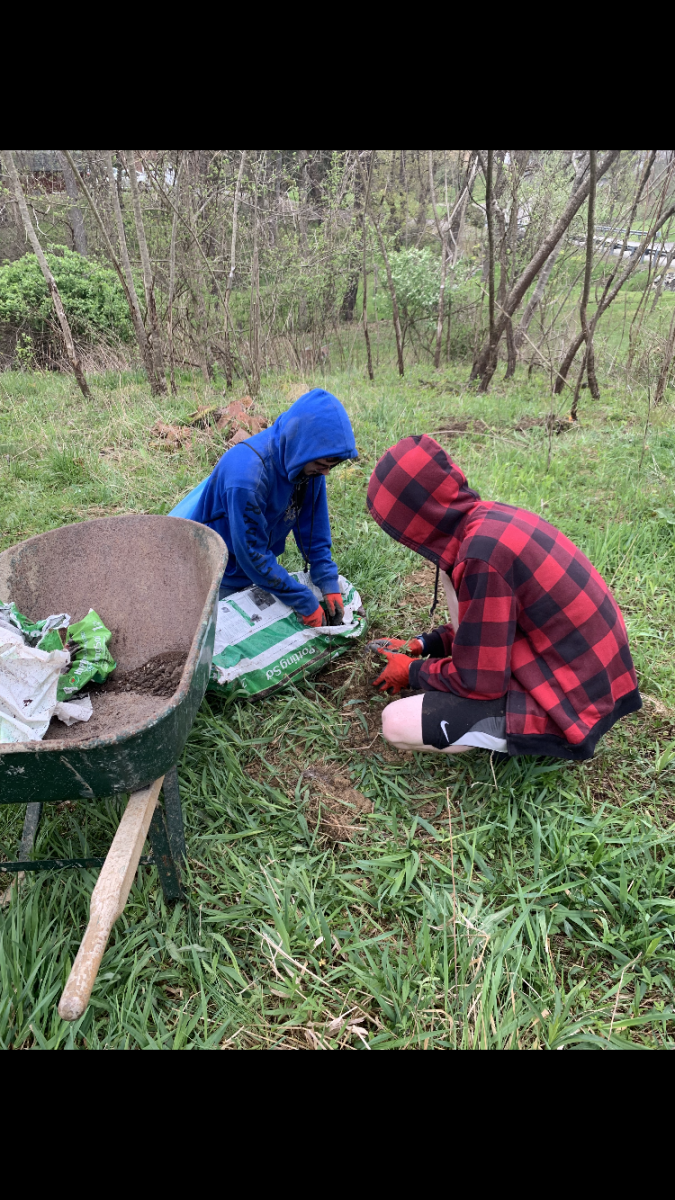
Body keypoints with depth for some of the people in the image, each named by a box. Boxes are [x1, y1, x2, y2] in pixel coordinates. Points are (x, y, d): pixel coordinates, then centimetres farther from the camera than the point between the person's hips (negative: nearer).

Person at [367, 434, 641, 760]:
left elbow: (480, 682, -18)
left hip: (566, 709, -9)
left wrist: (412, 672, -1)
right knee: (448, 570, 12)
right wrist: (422, 646, 14)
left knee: (396, 724, -12)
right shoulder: (493, 515, -1)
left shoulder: (482, 556, -28)